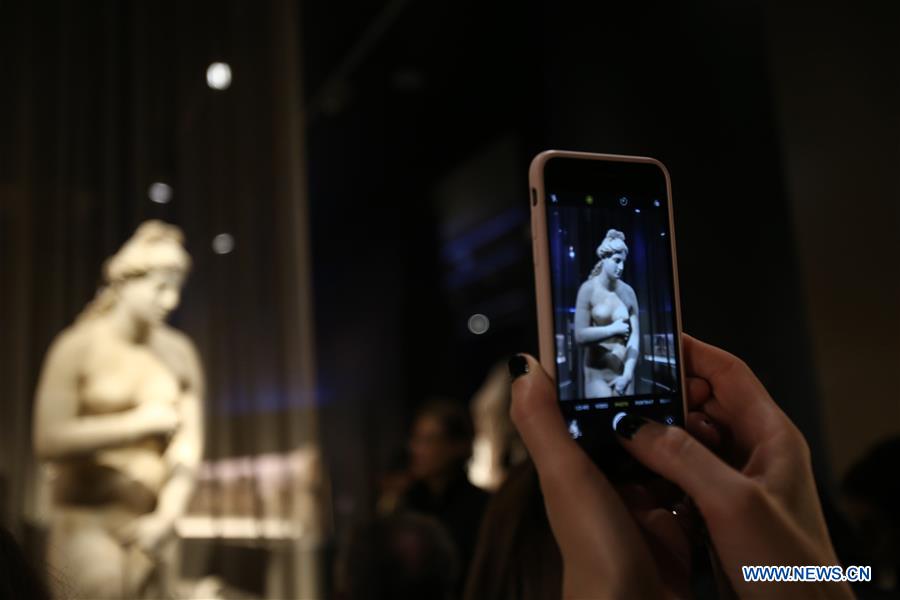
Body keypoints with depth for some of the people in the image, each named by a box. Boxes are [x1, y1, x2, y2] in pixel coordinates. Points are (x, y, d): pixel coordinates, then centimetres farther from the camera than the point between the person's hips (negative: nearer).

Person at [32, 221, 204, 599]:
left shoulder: (179, 352, 4)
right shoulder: (78, 346, -5)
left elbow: (188, 444, 1)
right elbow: (48, 441, -13)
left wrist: (166, 517, -11)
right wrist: (138, 423, -13)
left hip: (152, 524, 4)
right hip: (87, 522, -4)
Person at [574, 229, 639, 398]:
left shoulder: (628, 292, 0)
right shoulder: (588, 289, -7)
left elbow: (634, 338, -4)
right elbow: (580, 336, -12)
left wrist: (627, 375, -11)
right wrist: (613, 329, -11)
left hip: (624, 371, 3)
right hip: (598, 374, -3)